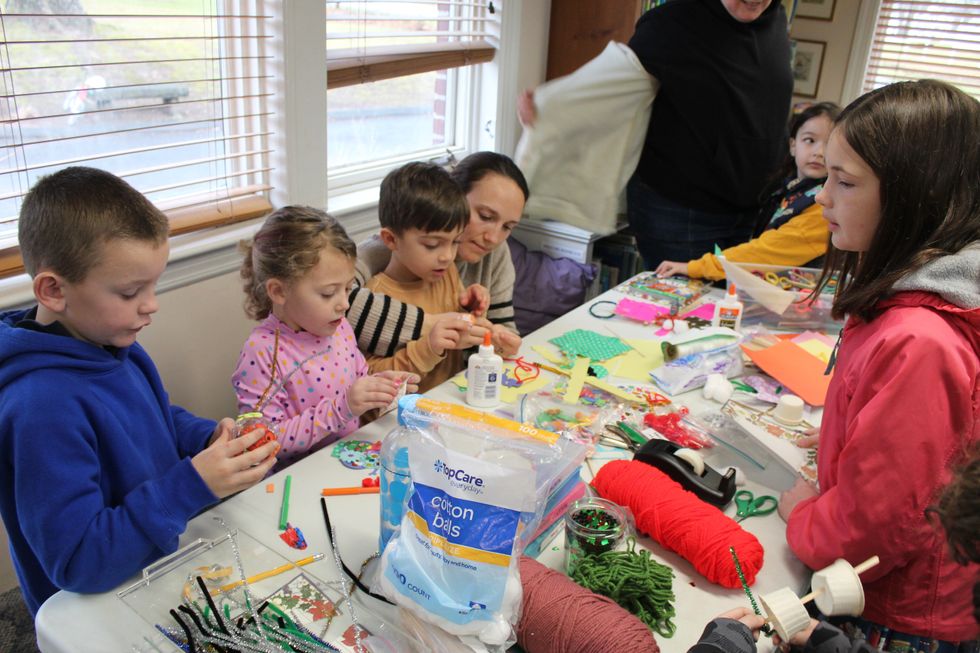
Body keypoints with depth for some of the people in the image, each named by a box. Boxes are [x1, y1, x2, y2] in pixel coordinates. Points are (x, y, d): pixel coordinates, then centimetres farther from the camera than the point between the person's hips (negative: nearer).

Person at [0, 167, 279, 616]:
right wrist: (193, 486, -30)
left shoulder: (115, 345, -1)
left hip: (169, 561, 7)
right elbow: (78, 563, -25)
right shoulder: (41, 408, -27)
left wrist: (212, 439, -3)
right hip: (102, 614, -7)